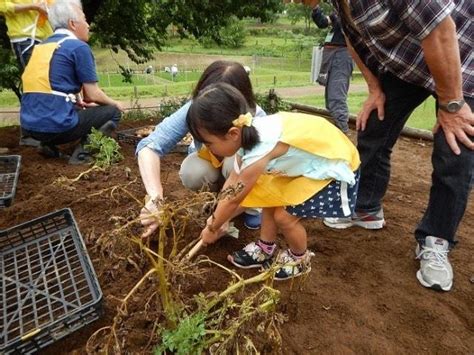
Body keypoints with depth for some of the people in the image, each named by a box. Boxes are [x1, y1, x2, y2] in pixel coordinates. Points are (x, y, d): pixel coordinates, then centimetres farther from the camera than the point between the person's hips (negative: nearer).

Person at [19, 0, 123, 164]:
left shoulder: (41, 47, 18)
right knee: (113, 112, 9)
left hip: (30, 125, 8)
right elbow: (92, 95, -6)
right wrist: (114, 103, 13)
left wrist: (79, 102, 27)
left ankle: (48, 144, 14)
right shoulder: (79, 47, -5)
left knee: (80, 109, 35)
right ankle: (83, 151, -7)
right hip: (56, 125, -8)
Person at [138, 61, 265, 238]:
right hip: (208, 165, 2)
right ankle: (220, 190, 2)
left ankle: (252, 207, -5)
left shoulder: (256, 118, -34)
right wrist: (155, 198, -56)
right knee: (191, 172, -31)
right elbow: (150, 145, -41)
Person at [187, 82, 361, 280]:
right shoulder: (248, 134, -8)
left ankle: (299, 260, 19)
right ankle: (265, 250, 25)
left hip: (337, 171, -8)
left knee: (284, 215, -10)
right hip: (317, 161, 9)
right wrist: (216, 218, 8)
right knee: (270, 196, 7)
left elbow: (233, 200, -18)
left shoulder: (259, 153, -34)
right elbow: (233, 181, 3)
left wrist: (212, 229, -1)